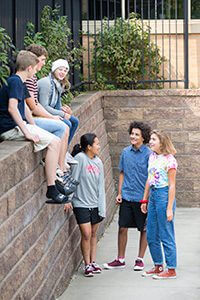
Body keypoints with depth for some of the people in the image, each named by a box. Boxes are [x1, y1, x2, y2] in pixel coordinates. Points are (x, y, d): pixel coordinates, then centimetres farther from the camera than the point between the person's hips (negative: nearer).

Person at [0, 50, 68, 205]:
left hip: (17, 125, 11)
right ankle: (51, 190, -17)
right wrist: (26, 132, -26)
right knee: (54, 142, -17)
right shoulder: (15, 81, -14)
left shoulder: (19, 82, 19)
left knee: (55, 141, 14)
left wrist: (35, 128, 19)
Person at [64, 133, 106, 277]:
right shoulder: (80, 158, -14)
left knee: (93, 234, 12)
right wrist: (68, 199, -14)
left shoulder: (98, 162, 5)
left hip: (95, 204, 6)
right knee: (86, 234, -7)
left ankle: (93, 262, 22)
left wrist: (102, 206, 4)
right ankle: (88, 265, 4)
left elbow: (100, 186, 7)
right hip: (81, 204, -6)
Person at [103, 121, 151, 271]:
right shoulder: (126, 152, 5)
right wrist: (119, 193, 8)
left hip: (142, 198, -4)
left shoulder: (148, 154, -9)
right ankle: (120, 259, 17)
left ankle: (140, 259, 19)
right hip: (127, 197, 4)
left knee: (144, 229, 7)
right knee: (122, 228, 6)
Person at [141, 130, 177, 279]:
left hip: (164, 195, -8)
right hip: (153, 195, 8)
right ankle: (158, 267, 25)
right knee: (151, 236, 12)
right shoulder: (152, 157, 11)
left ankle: (171, 270, 6)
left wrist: (169, 208, -15)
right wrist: (145, 200, 17)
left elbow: (172, 185, -13)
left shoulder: (169, 160, -12)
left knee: (166, 236, -2)